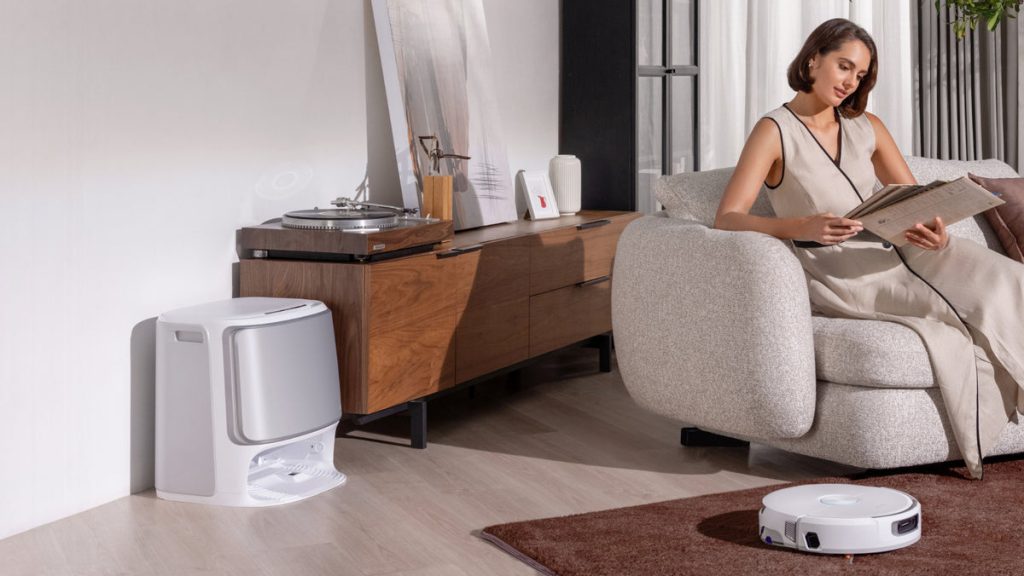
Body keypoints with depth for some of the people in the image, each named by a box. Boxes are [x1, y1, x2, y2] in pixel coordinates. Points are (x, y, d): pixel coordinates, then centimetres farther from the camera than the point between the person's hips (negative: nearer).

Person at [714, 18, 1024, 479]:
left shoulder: (867, 128, 17)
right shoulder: (775, 130, 0)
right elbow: (726, 218, -11)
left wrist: (936, 232, -14)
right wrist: (801, 227, -28)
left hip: (886, 254, 6)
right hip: (832, 273, -6)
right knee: (967, 307, -27)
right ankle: (978, 445, -19)